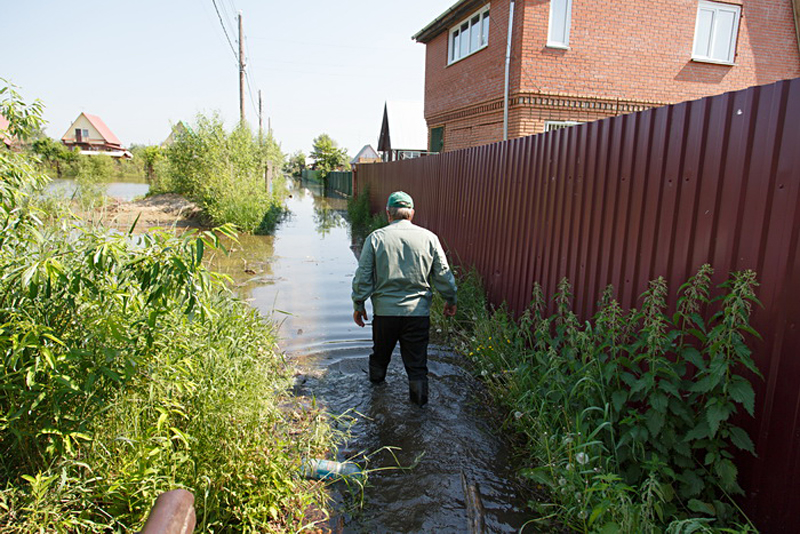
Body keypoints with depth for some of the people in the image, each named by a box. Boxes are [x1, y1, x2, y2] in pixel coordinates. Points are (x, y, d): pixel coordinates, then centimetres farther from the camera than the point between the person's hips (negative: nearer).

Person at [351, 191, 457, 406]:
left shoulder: (375, 238, -5)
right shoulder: (429, 237, -3)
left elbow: (363, 277, -3)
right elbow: (443, 275, 1)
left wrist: (358, 305, 8)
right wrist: (450, 300, 16)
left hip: (385, 310, 1)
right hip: (418, 311, -1)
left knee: (381, 350, 24)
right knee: (417, 360, 9)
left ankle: (377, 379, 46)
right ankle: (419, 397, 15)